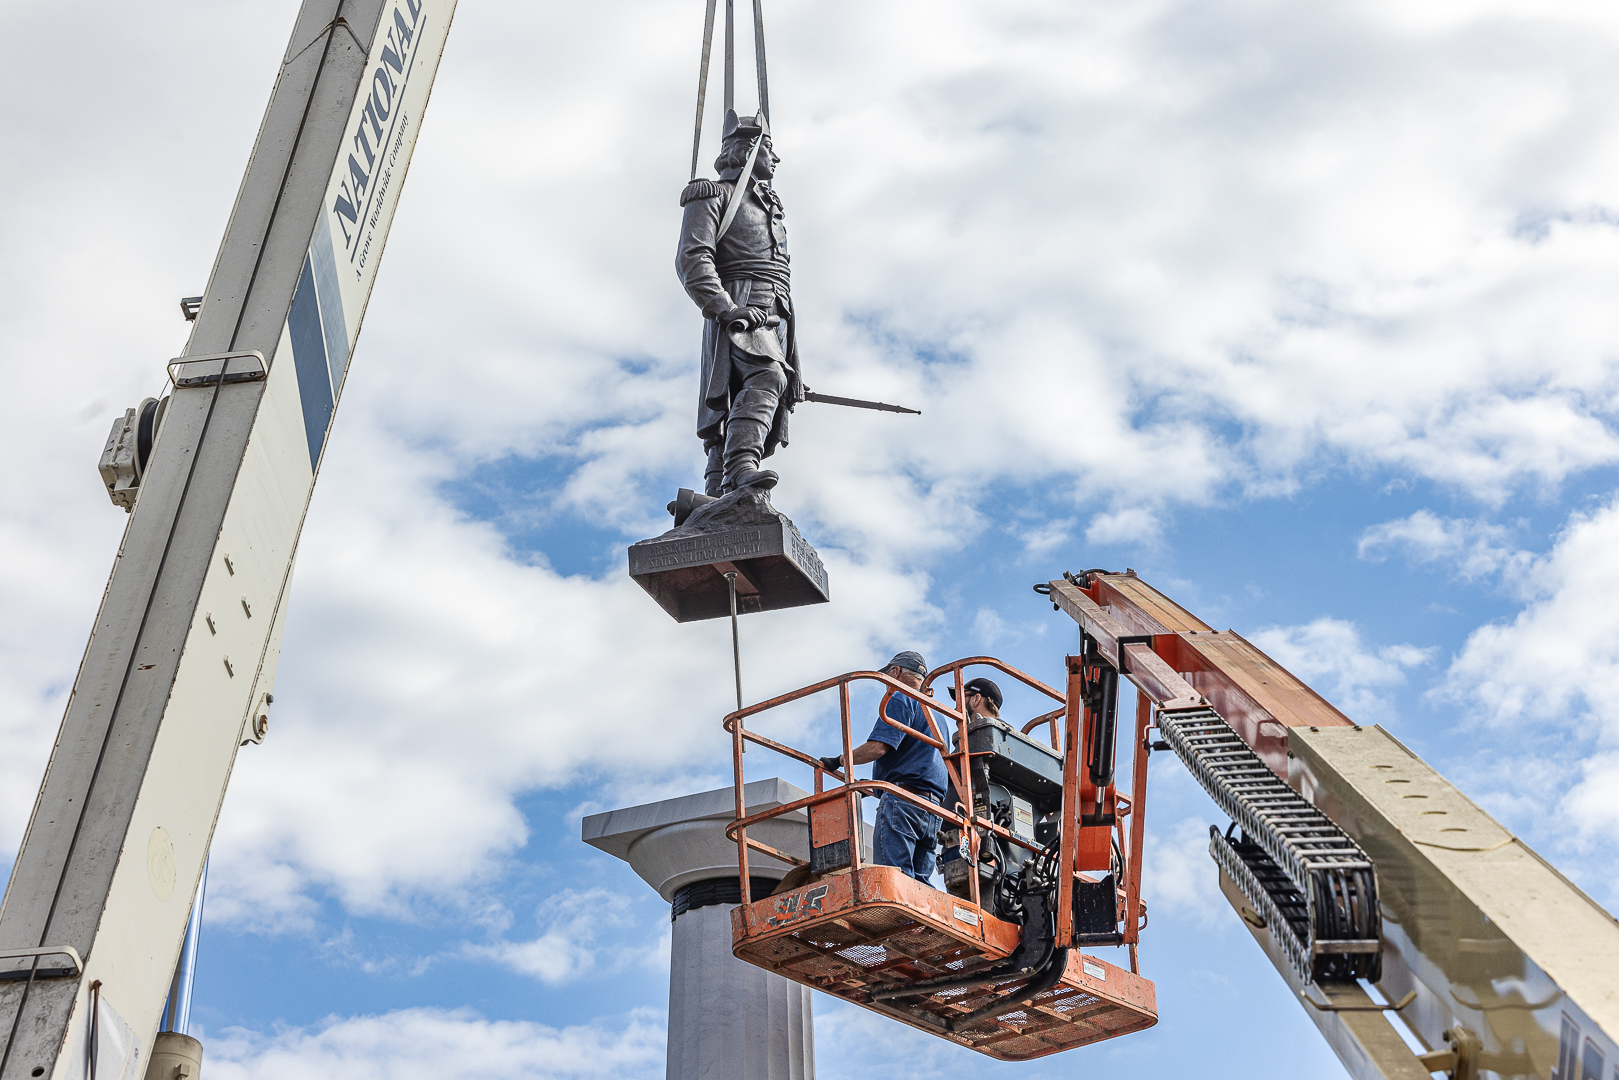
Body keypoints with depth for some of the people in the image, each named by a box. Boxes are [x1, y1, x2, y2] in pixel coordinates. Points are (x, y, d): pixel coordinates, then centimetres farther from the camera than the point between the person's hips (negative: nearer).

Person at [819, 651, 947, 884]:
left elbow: (877, 747, -13)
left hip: (903, 801, -9)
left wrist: (839, 761, 1)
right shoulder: (935, 712, 31)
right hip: (932, 808, 9)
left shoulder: (900, 700, 2)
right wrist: (874, 786, 35)